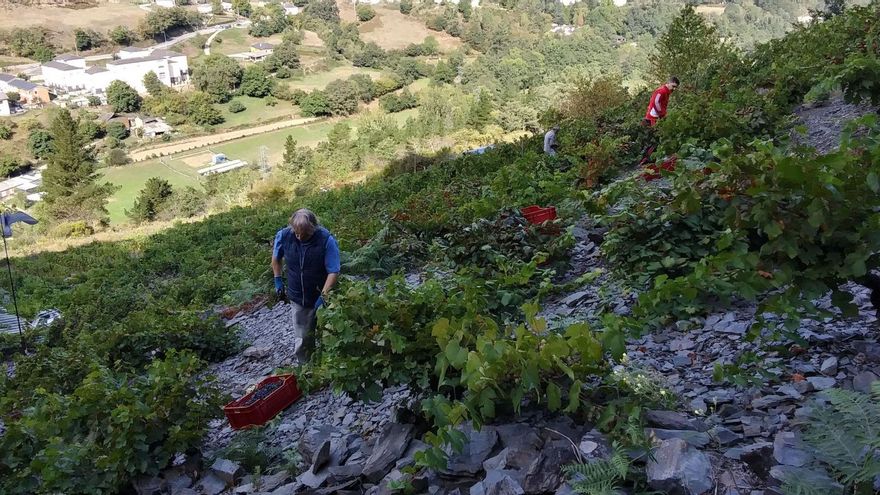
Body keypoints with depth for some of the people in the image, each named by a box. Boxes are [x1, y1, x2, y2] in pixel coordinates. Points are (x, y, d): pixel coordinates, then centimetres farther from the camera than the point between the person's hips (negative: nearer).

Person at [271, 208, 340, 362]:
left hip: (319, 297, -2)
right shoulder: (283, 236, -15)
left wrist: (323, 296, -27)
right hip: (297, 296, 2)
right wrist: (278, 281, 6)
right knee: (304, 334, 14)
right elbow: (276, 258, 7)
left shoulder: (327, 240, -25)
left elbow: (334, 272, -21)